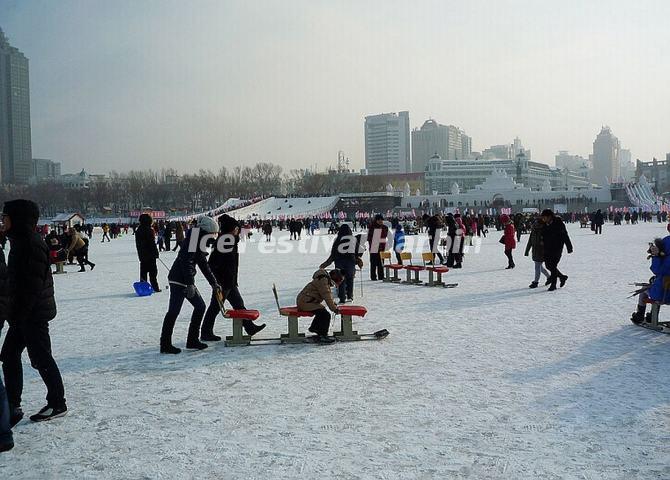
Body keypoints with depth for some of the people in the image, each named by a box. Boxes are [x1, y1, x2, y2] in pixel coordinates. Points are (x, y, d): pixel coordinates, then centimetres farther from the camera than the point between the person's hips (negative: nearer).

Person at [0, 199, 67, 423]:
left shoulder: (31, 243, -19)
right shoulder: (20, 241, 13)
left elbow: (34, 283, -23)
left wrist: (18, 313, -21)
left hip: (34, 312, -10)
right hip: (22, 312, 10)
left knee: (41, 358, 0)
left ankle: (57, 404, 13)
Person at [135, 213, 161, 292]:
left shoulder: (138, 230, 10)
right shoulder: (149, 230, -14)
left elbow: (137, 244, 17)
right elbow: (152, 243, -15)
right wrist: (156, 253, -8)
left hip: (142, 255, 7)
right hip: (150, 254, -7)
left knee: (143, 272, 10)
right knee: (153, 271, -3)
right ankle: (155, 287, -3)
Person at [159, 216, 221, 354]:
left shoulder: (201, 239, 18)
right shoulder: (195, 233, -13)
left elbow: (203, 264, 26)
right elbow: (187, 260, -21)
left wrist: (214, 283, 26)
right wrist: (190, 283, -23)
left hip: (187, 280, 10)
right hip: (178, 279, -10)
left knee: (200, 306, 11)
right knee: (174, 311, -6)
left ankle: (192, 340, 19)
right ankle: (165, 344, 2)